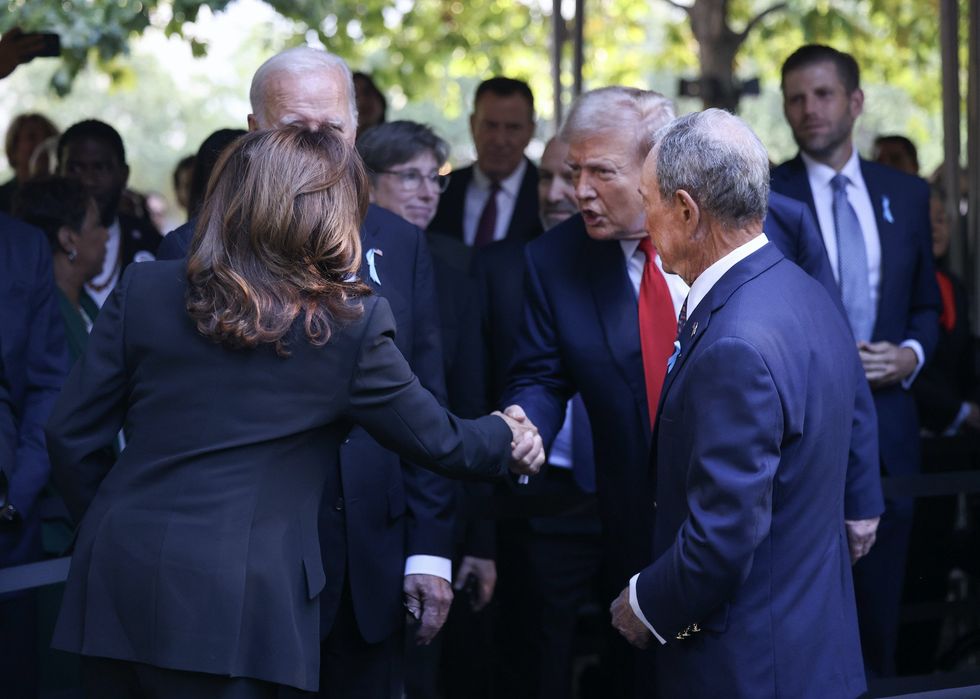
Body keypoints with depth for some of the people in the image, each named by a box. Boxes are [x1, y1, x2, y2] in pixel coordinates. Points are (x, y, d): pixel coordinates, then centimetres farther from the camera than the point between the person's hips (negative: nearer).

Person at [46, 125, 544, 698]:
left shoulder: (144, 291, 1)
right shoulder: (350, 324, -6)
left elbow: (72, 436, 5)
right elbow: (437, 440, 6)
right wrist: (507, 439, 27)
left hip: (121, 572, 4)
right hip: (234, 600, -3)